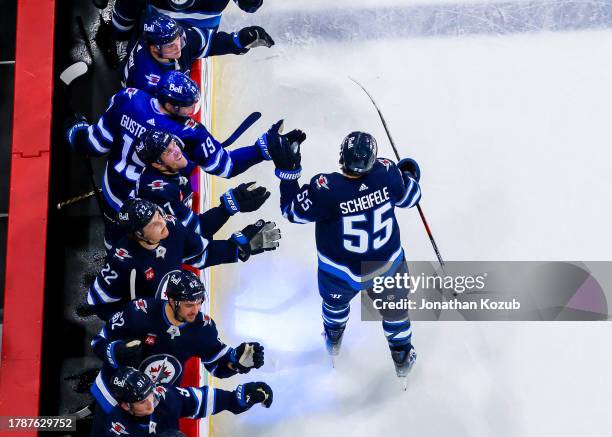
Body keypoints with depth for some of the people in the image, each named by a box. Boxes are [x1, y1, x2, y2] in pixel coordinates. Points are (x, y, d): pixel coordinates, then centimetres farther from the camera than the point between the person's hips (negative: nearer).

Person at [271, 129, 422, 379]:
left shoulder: (325, 189, -33)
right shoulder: (386, 173, -23)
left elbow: (292, 210, -17)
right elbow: (409, 197, -2)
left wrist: (287, 170, -13)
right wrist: (410, 175, 19)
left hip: (342, 273, -1)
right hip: (388, 264, 1)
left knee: (335, 301, 33)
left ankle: (333, 340, 62)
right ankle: (402, 356, 49)